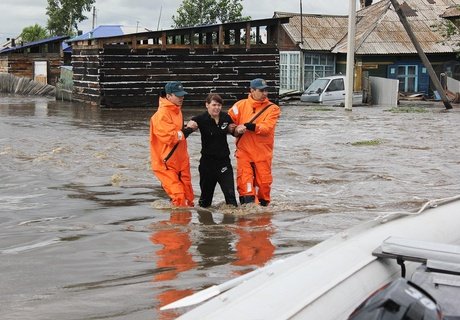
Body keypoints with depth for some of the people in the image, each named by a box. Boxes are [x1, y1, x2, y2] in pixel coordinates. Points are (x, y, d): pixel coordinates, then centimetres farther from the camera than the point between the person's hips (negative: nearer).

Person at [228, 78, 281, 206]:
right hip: (244, 150, 0)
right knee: (244, 178, -12)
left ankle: (263, 204, 22)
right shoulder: (241, 105, 5)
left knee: (264, 181, 4)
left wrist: (248, 126, -22)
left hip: (263, 152, 0)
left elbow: (266, 128, -14)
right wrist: (235, 129, -16)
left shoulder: (272, 108, -1)